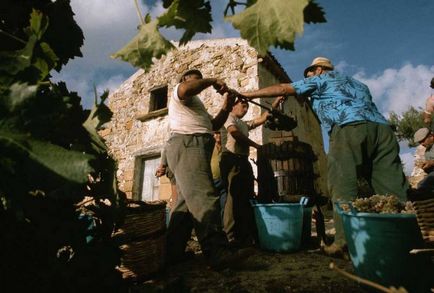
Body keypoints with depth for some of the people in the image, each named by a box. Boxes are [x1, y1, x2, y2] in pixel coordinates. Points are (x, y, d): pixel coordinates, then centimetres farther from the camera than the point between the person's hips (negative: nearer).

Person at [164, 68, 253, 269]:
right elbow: (186, 89, -17)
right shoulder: (179, 91, 11)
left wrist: (227, 105, 15)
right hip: (187, 144, -10)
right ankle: (218, 253, -29)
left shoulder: (195, 104, 38)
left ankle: (173, 252, 9)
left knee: (188, 200, 5)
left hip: (194, 147, 10)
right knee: (203, 198, -23)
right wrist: (212, 81, -3)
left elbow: (214, 124, 26)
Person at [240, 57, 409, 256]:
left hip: (349, 129, -7)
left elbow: (283, 89, 17)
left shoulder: (321, 79, 20)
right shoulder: (357, 83, 40)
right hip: (382, 128, 7)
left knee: (343, 187, -9)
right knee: (392, 189, 1)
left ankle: (344, 242, -15)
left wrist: (247, 95, 23)